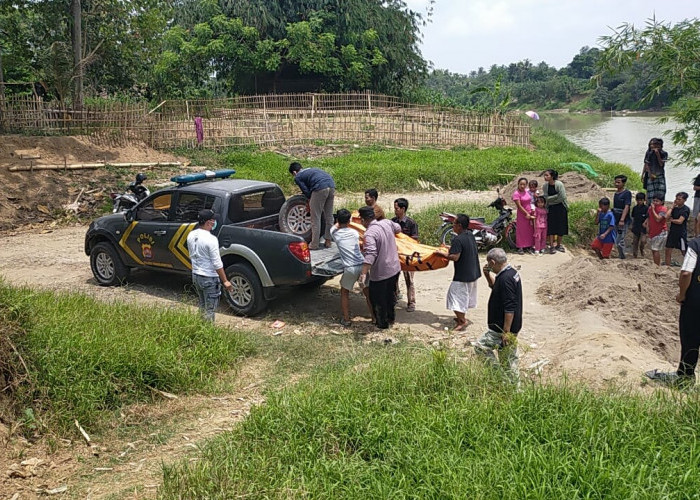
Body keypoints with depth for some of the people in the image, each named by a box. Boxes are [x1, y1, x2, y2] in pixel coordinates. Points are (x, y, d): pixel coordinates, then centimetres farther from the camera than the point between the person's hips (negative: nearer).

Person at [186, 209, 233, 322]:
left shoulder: (191, 236, 1)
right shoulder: (211, 239, -23)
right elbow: (217, 264, -21)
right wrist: (225, 281, -14)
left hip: (195, 276, 8)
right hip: (209, 279, -8)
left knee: (202, 306, 22)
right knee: (210, 310, 3)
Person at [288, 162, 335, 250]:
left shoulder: (298, 177, 13)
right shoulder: (310, 170, 33)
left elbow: (307, 192, 7)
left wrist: (309, 204, 22)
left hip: (320, 188, -7)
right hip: (331, 186, 7)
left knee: (315, 218, 2)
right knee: (329, 216, 16)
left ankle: (314, 244, 5)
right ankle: (328, 241, 23)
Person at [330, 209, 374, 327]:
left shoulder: (335, 233, 4)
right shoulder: (354, 232, 9)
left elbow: (335, 226, 29)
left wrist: (341, 221, 46)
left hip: (350, 268, -2)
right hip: (362, 265, 2)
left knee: (344, 292, 19)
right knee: (367, 292, 17)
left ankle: (346, 319, 18)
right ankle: (374, 317, 22)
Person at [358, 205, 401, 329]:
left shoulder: (370, 233, -25)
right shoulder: (387, 223, -3)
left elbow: (370, 254, -37)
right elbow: (398, 228, 19)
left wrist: (363, 273, -42)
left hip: (380, 273, -8)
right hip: (395, 268, 8)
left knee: (377, 299, 13)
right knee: (391, 295, 26)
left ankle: (382, 324, 26)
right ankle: (391, 319, 42)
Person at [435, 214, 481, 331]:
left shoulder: (458, 239, -23)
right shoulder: (470, 235, 5)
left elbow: (454, 257, -27)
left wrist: (441, 253, -14)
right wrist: (451, 248, 19)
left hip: (462, 275, -10)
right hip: (473, 273, 10)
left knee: (457, 296, -1)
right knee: (466, 296, 21)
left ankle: (462, 320, 0)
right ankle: (461, 316, 35)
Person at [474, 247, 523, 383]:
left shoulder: (505, 279, -24)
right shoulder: (512, 273, 8)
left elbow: (509, 308, -26)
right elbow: (495, 287, 27)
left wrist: (506, 332, -24)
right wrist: (488, 275, 11)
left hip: (502, 328, -10)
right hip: (513, 326, 10)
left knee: (480, 346, -1)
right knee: (510, 357, 16)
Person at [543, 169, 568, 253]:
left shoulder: (559, 184, -14)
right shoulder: (545, 186, -2)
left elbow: (562, 197, -18)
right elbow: (546, 198, -7)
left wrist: (551, 200, -8)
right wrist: (556, 196, -14)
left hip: (560, 208, -2)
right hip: (551, 209, 2)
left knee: (561, 227, 4)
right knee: (551, 227, -2)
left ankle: (558, 245, 18)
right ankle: (551, 246, 2)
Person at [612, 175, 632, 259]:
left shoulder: (627, 193, -10)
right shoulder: (616, 193, 12)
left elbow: (627, 207, -18)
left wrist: (622, 220, -25)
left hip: (623, 222, -7)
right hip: (615, 220, 8)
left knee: (620, 241, -7)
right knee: (617, 241, 12)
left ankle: (622, 257, 3)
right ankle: (620, 256, 21)